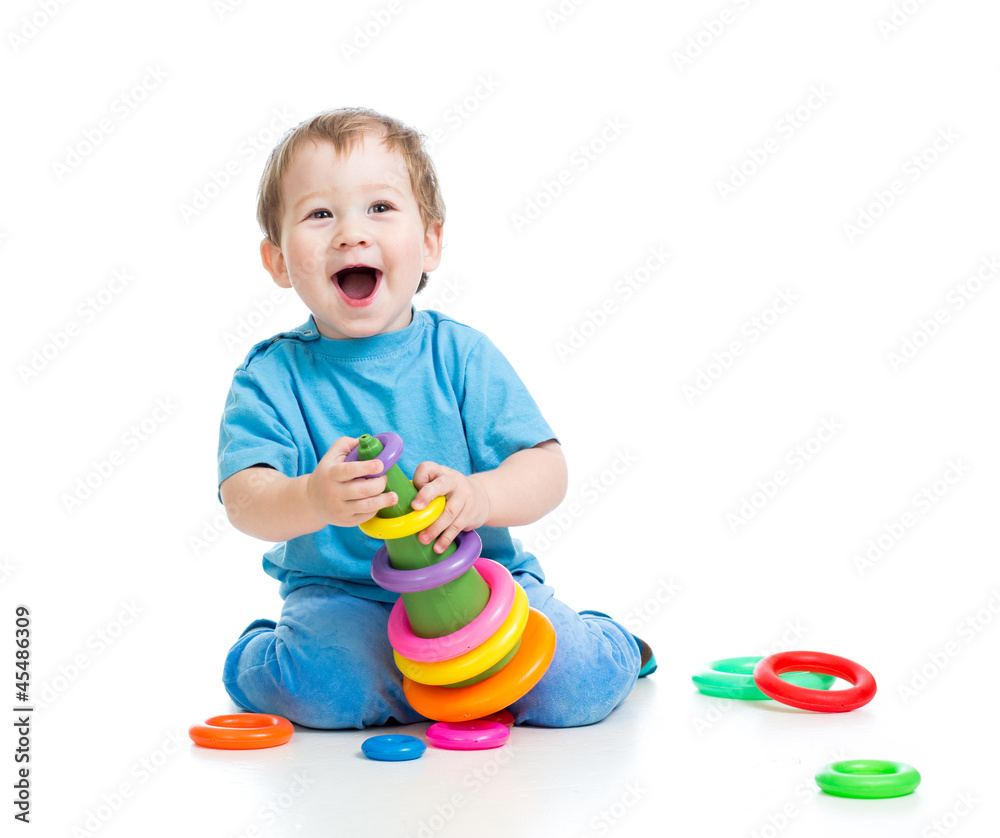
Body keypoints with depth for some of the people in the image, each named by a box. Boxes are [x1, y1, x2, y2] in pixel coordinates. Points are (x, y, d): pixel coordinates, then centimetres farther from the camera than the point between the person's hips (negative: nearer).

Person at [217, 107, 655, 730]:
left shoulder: (462, 355, -4)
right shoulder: (271, 376, -6)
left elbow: (546, 468, -9)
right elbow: (245, 500, -17)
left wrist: (479, 496, -32)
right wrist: (312, 499, -41)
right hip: (342, 594, -1)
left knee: (577, 688, -17)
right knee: (328, 689, -31)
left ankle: (602, 643, 18)